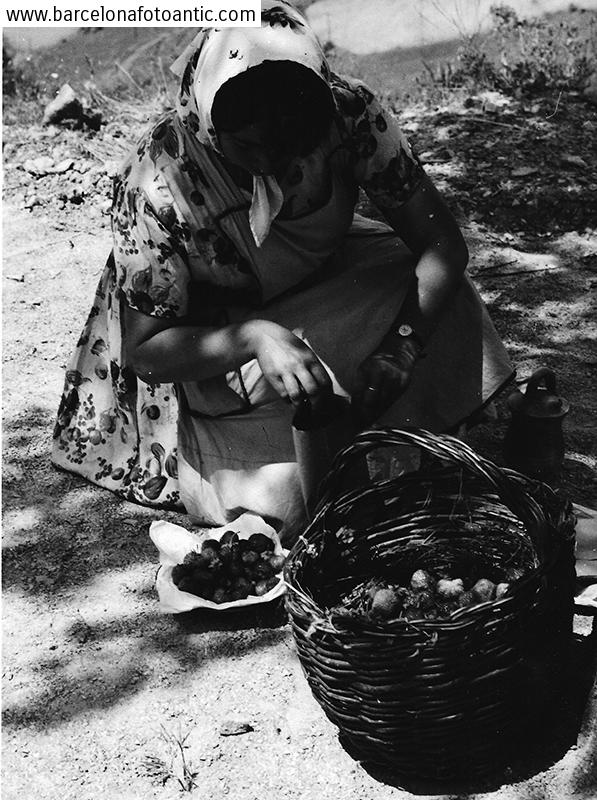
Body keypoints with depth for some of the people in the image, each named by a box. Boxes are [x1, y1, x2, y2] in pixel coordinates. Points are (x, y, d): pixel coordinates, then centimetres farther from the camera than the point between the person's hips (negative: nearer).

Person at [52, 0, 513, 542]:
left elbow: (441, 242, -19)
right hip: (210, 346, -4)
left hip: (325, 284, 4)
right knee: (286, 493, -24)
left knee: (447, 299, -22)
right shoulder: (156, 186, -31)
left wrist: (402, 345, -35)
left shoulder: (347, 111, -25)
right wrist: (252, 338, -42)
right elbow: (144, 350, -24)